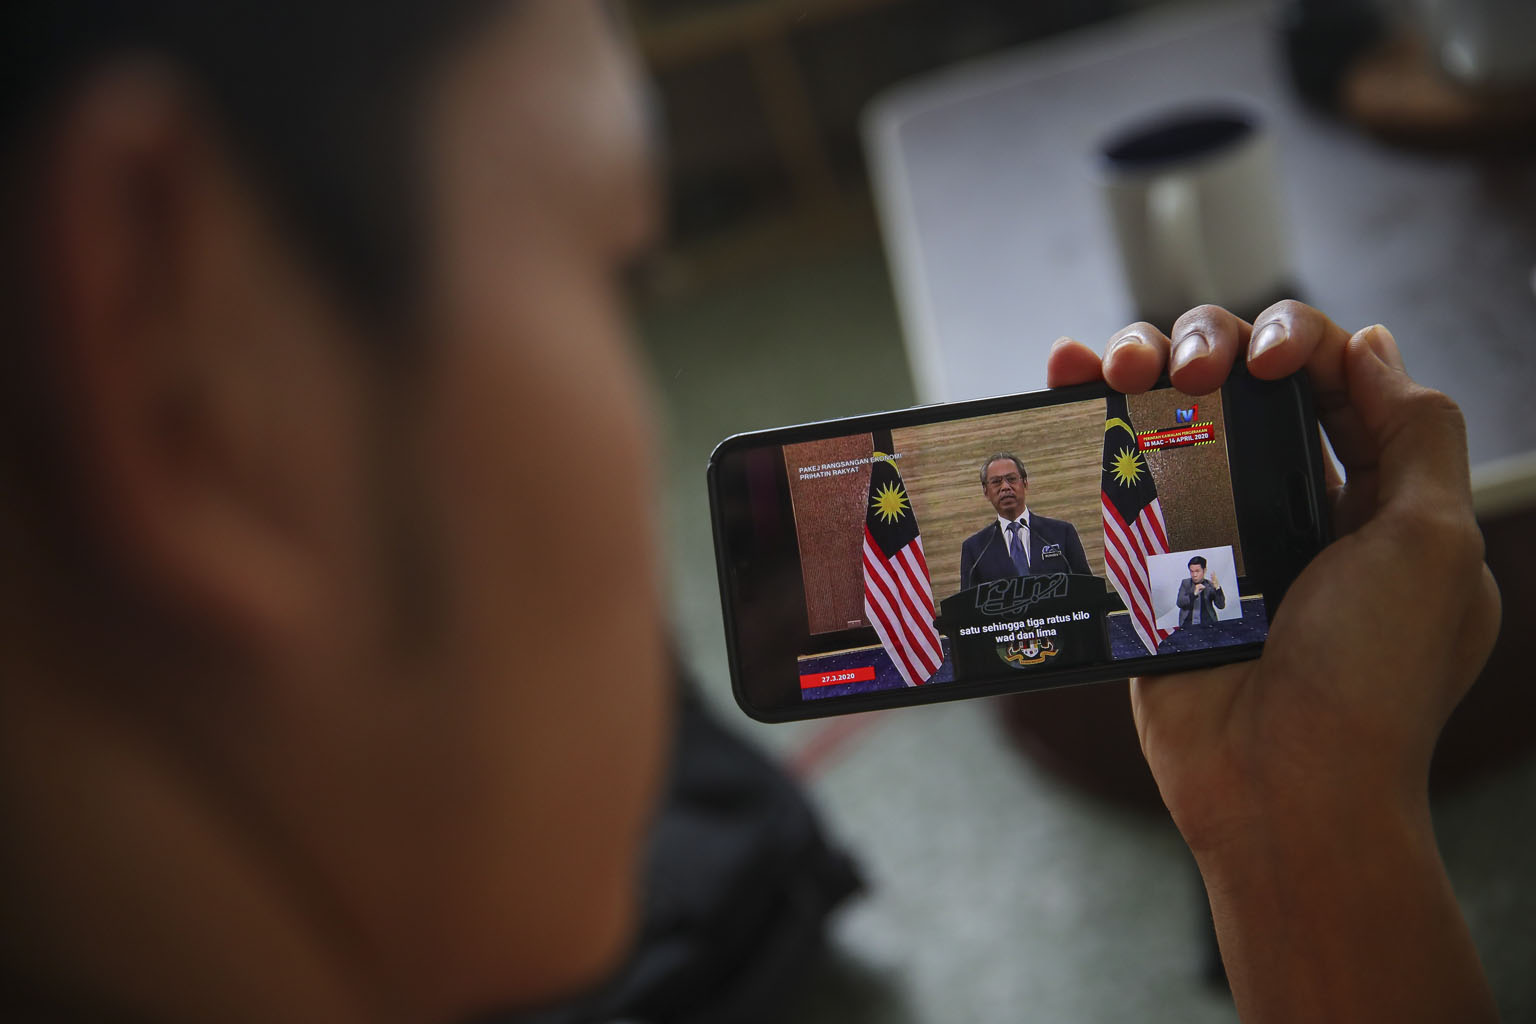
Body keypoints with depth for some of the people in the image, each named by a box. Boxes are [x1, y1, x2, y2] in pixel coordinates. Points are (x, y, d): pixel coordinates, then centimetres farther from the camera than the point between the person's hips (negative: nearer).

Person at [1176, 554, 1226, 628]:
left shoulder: (1210, 585, 8)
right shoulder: (1185, 583, 11)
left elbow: (1221, 605, -1)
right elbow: (1179, 603, -3)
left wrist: (1217, 588, -16)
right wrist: (1194, 593, -19)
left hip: (1207, 624, 0)